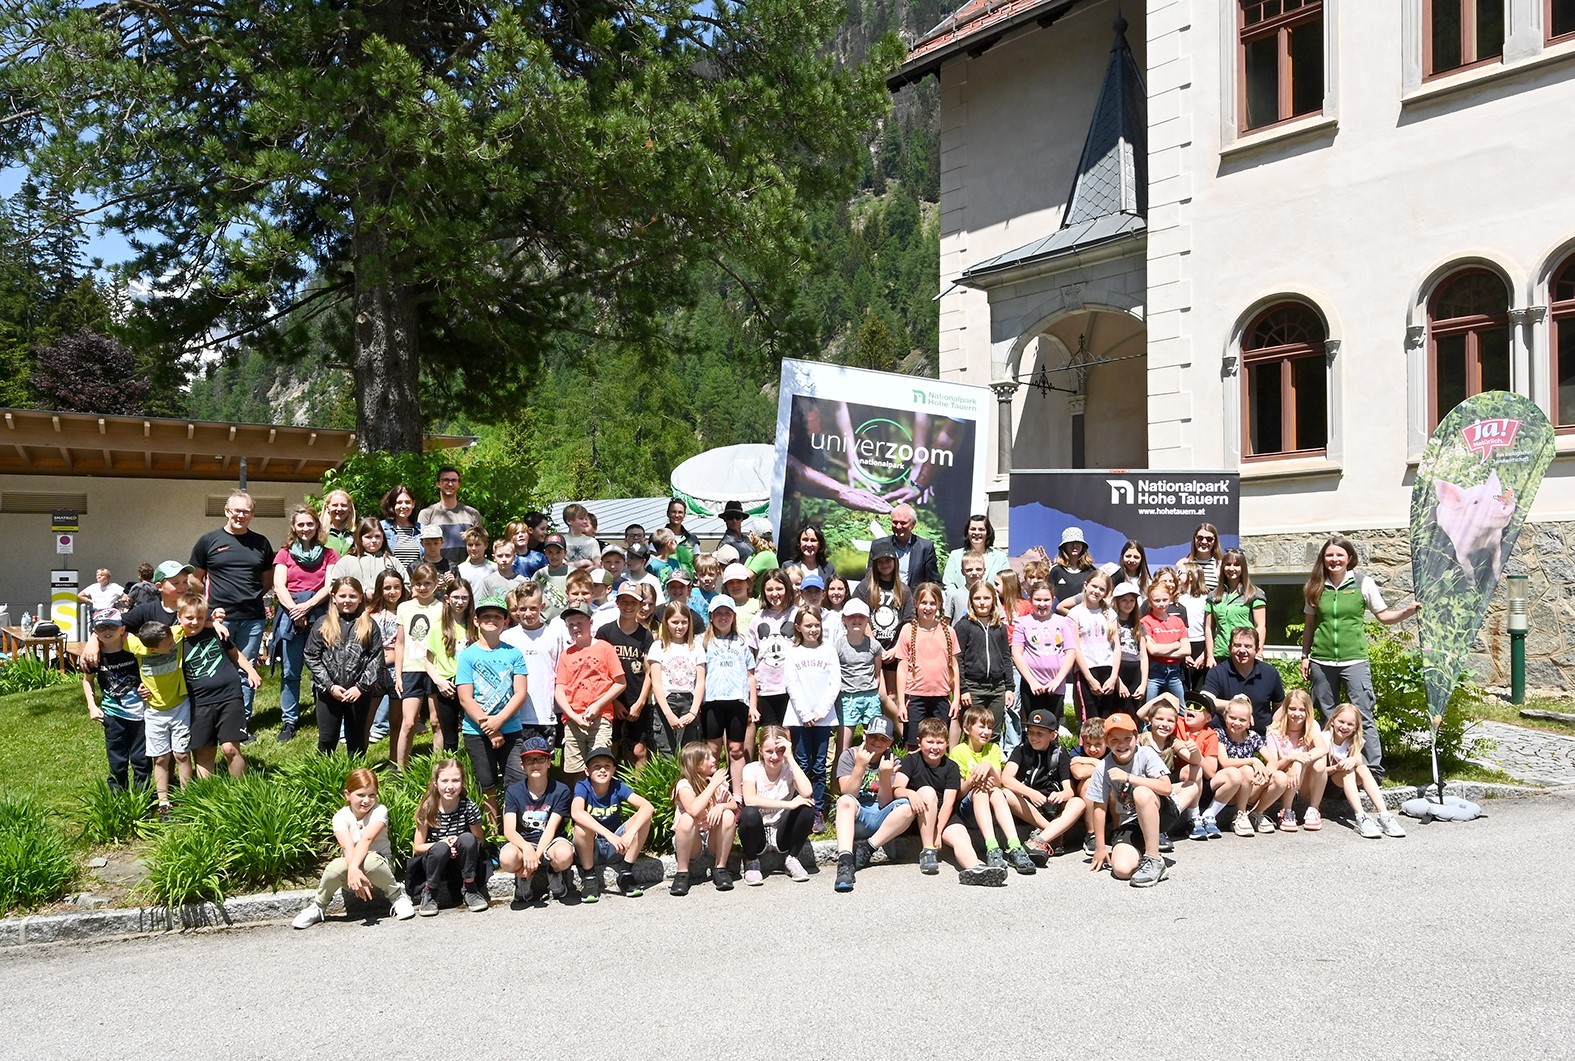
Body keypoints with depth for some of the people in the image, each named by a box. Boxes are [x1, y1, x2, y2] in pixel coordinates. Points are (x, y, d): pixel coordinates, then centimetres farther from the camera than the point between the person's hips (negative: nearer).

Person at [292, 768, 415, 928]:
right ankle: (318, 907, -6)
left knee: (370, 860, -36)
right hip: (351, 867, 2)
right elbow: (347, 847, -29)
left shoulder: (379, 811, -14)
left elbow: (366, 839, -31)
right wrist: (354, 871, -48)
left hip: (379, 866, -2)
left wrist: (354, 868, -48)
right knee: (336, 867, -32)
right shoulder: (341, 816, -12)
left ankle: (397, 896, -14)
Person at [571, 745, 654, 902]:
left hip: (615, 848, 2)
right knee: (582, 826, -33)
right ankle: (588, 878, -12)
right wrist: (609, 835, -46)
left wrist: (630, 833, -40)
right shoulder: (582, 787, -16)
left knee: (643, 817, -20)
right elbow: (577, 813, -37)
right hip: (590, 850, -2)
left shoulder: (617, 787, -10)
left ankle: (625, 873, -7)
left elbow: (647, 806, -23)